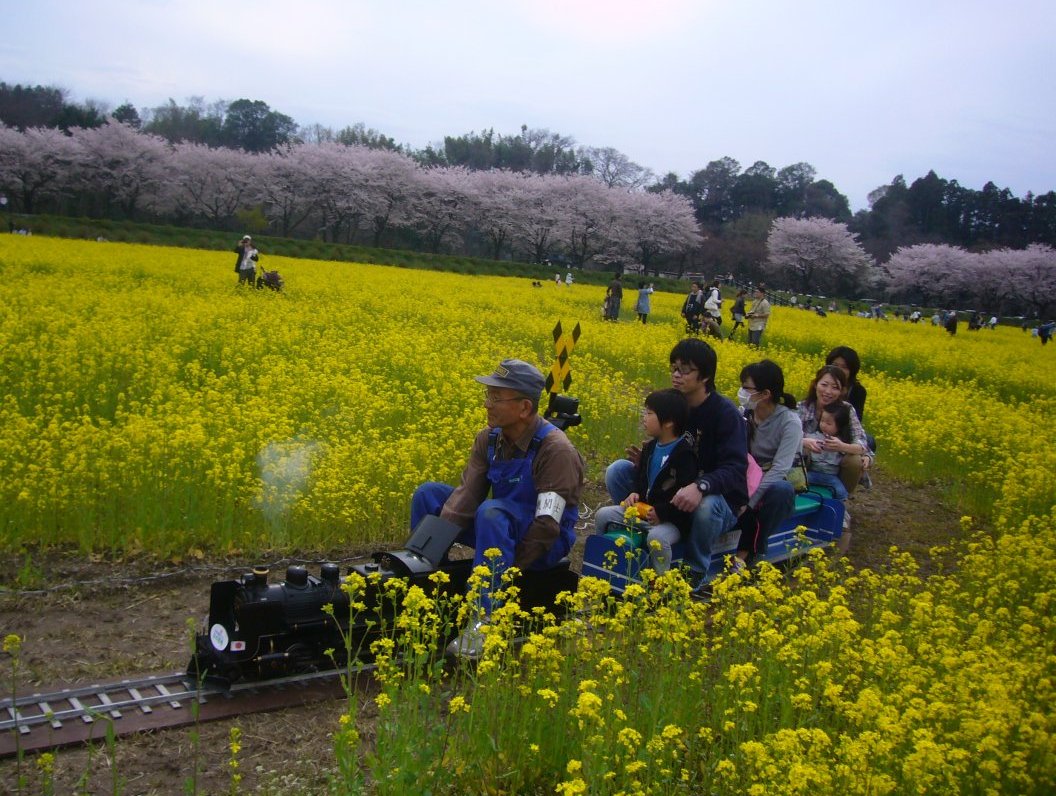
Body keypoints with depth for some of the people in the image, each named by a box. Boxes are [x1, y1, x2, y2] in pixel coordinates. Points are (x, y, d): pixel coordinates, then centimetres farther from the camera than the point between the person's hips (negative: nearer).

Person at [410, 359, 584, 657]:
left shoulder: (556, 450, -24)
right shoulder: (488, 439, -3)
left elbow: (548, 524, -27)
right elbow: (466, 496, -10)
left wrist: (508, 569, -29)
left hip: (544, 545, -7)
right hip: (504, 530, 7)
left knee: (491, 511, -38)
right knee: (428, 493, -5)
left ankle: (484, 619, -36)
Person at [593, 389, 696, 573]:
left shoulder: (685, 453, -18)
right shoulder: (651, 447, 8)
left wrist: (661, 513, -25)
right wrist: (635, 493, 0)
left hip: (672, 519, -8)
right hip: (645, 508, 8)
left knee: (656, 537, -37)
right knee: (603, 515, 1)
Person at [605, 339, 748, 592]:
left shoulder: (725, 413, -18)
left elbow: (735, 469, -28)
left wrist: (701, 487, -48)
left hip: (719, 499, -5)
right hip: (673, 493, 5)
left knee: (706, 506, -42)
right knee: (617, 471, -10)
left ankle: (696, 576, -15)